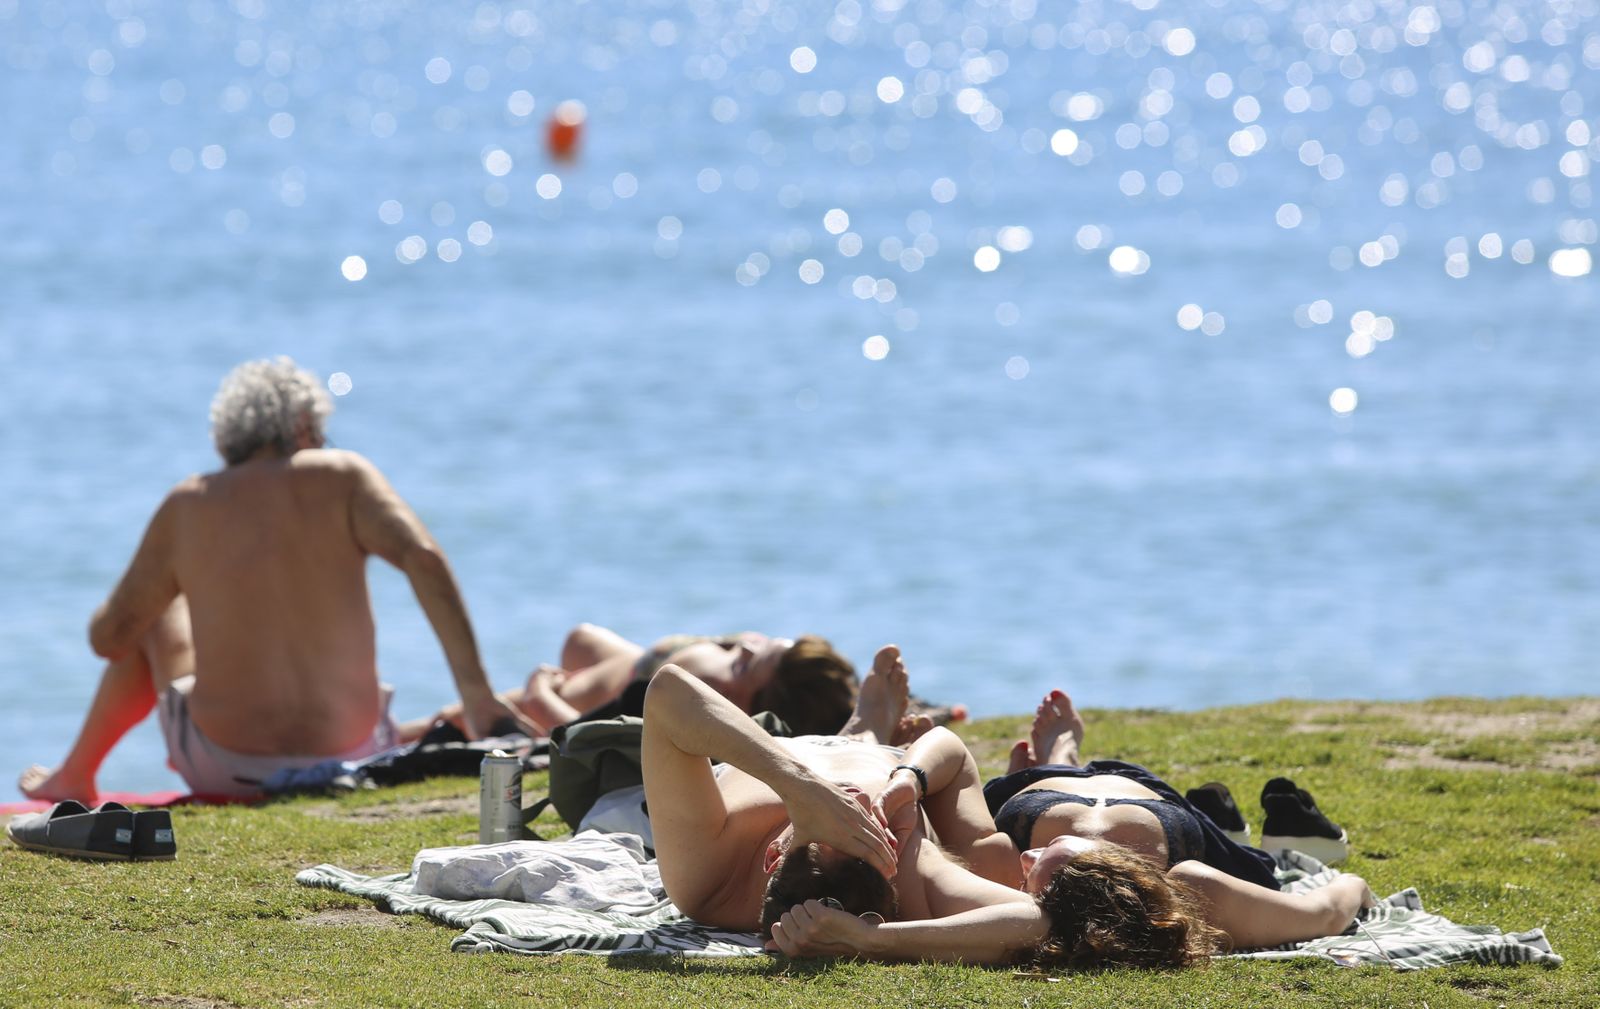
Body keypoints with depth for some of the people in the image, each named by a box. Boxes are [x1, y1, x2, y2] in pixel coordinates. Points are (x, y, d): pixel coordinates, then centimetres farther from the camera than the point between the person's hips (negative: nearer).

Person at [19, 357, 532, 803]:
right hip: (349, 756, 0)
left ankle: (74, 776, 50)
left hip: (227, 769, 0)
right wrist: (475, 693, -18)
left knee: (157, 624, 31)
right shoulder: (342, 475, -2)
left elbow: (109, 636, 8)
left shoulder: (186, 505, 1)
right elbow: (424, 559, -18)